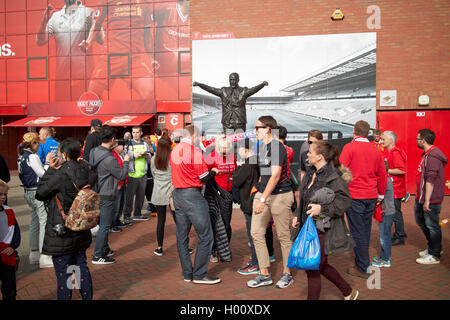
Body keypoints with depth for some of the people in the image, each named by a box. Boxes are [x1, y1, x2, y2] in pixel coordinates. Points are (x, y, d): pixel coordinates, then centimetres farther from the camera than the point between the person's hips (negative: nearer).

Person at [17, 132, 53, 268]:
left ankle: (34, 253, 25)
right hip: (37, 192, -10)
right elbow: (43, 174, -15)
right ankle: (44, 257, -4)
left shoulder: (21, 157, 11)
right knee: (44, 222, -6)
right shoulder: (32, 157, -17)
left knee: (34, 222, 16)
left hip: (28, 192, 10)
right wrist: (48, 161, -5)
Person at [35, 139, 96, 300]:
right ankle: (87, 297, 29)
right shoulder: (85, 171, -3)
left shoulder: (60, 174, -21)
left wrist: (50, 169, -7)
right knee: (81, 265, 19)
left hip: (61, 232, -7)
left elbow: (40, 193, -11)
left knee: (63, 273, 4)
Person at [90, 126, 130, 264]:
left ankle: (105, 249, 34)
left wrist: (111, 147, 14)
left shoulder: (95, 151, 1)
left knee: (104, 223, 21)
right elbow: (122, 176, -16)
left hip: (98, 194, 9)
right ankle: (97, 256, 7)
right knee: (104, 226, 0)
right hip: (107, 196, -9)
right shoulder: (109, 159, -25)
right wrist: (126, 162, -2)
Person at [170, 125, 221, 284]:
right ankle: (199, 274, 4)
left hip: (177, 194, 9)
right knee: (205, 236, 0)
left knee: (182, 236, 11)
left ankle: (187, 273, 20)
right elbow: (204, 178, -11)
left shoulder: (174, 150, 10)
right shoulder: (194, 152, -13)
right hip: (192, 196, -8)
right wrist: (214, 171, 9)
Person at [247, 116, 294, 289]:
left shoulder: (277, 147, -14)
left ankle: (287, 274, 20)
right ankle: (264, 274, 14)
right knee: (256, 233, 4)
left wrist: (263, 199, -25)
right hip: (262, 193, 8)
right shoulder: (261, 146, 13)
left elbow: (275, 176, -21)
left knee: (283, 236, 4)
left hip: (280, 195, -8)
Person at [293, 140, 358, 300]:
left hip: (324, 230, -9)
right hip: (310, 228, 9)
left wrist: (322, 208, -28)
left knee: (313, 269, -1)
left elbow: (345, 201, -21)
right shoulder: (310, 173, 9)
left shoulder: (334, 176, -18)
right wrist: (298, 216, 12)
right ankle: (349, 292, 41)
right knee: (321, 266, 21)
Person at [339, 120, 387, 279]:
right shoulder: (375, 150, 7)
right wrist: (381, 194, 23)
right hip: (371, 196, 6)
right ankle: (362, 261, 28)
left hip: (354, 196, -6)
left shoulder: (349, 147, -9)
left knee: (357, 232, 0)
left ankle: (362, 268, 5)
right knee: (366, 231, 16)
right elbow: (382, 174, 13)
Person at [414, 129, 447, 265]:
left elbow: (430, 180, -25)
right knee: (421, 221, 20)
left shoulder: (432, 157, -20)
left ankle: (434, 256, 13)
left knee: (431, 226, 0)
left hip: (431, 200, -11)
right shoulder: (427, 154, 13)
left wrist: (427, 200, -25)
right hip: (421, 198, 11)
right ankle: (433, 247, 35)